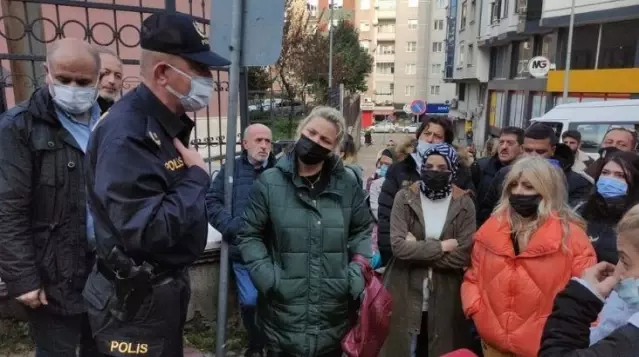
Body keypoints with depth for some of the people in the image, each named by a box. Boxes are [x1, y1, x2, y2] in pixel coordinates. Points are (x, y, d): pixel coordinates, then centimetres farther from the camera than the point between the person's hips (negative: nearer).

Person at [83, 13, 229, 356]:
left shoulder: (168, 122, 5)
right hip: (136, 300, -9)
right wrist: (198, 176, -23)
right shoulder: (126, 134, -26)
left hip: (168, 285, 9)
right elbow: (146, 231, -33)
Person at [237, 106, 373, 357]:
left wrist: (357, 274, -1)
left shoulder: (347, 183, 1)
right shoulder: (269, 182, -5)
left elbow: (362, 231, 11)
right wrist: (266, 277, -10)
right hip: (283, 310, -2)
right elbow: (249, 235, 1)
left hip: (334, 312, 2)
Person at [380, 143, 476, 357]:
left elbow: (464, 256, -12)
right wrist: (442, 246, -15)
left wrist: (417, 249, -14)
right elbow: (398, 245, -16)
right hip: (405, 295, 0)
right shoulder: (405, 197, -5)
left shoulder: (464, 203, -4)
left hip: (445, 298, 1)